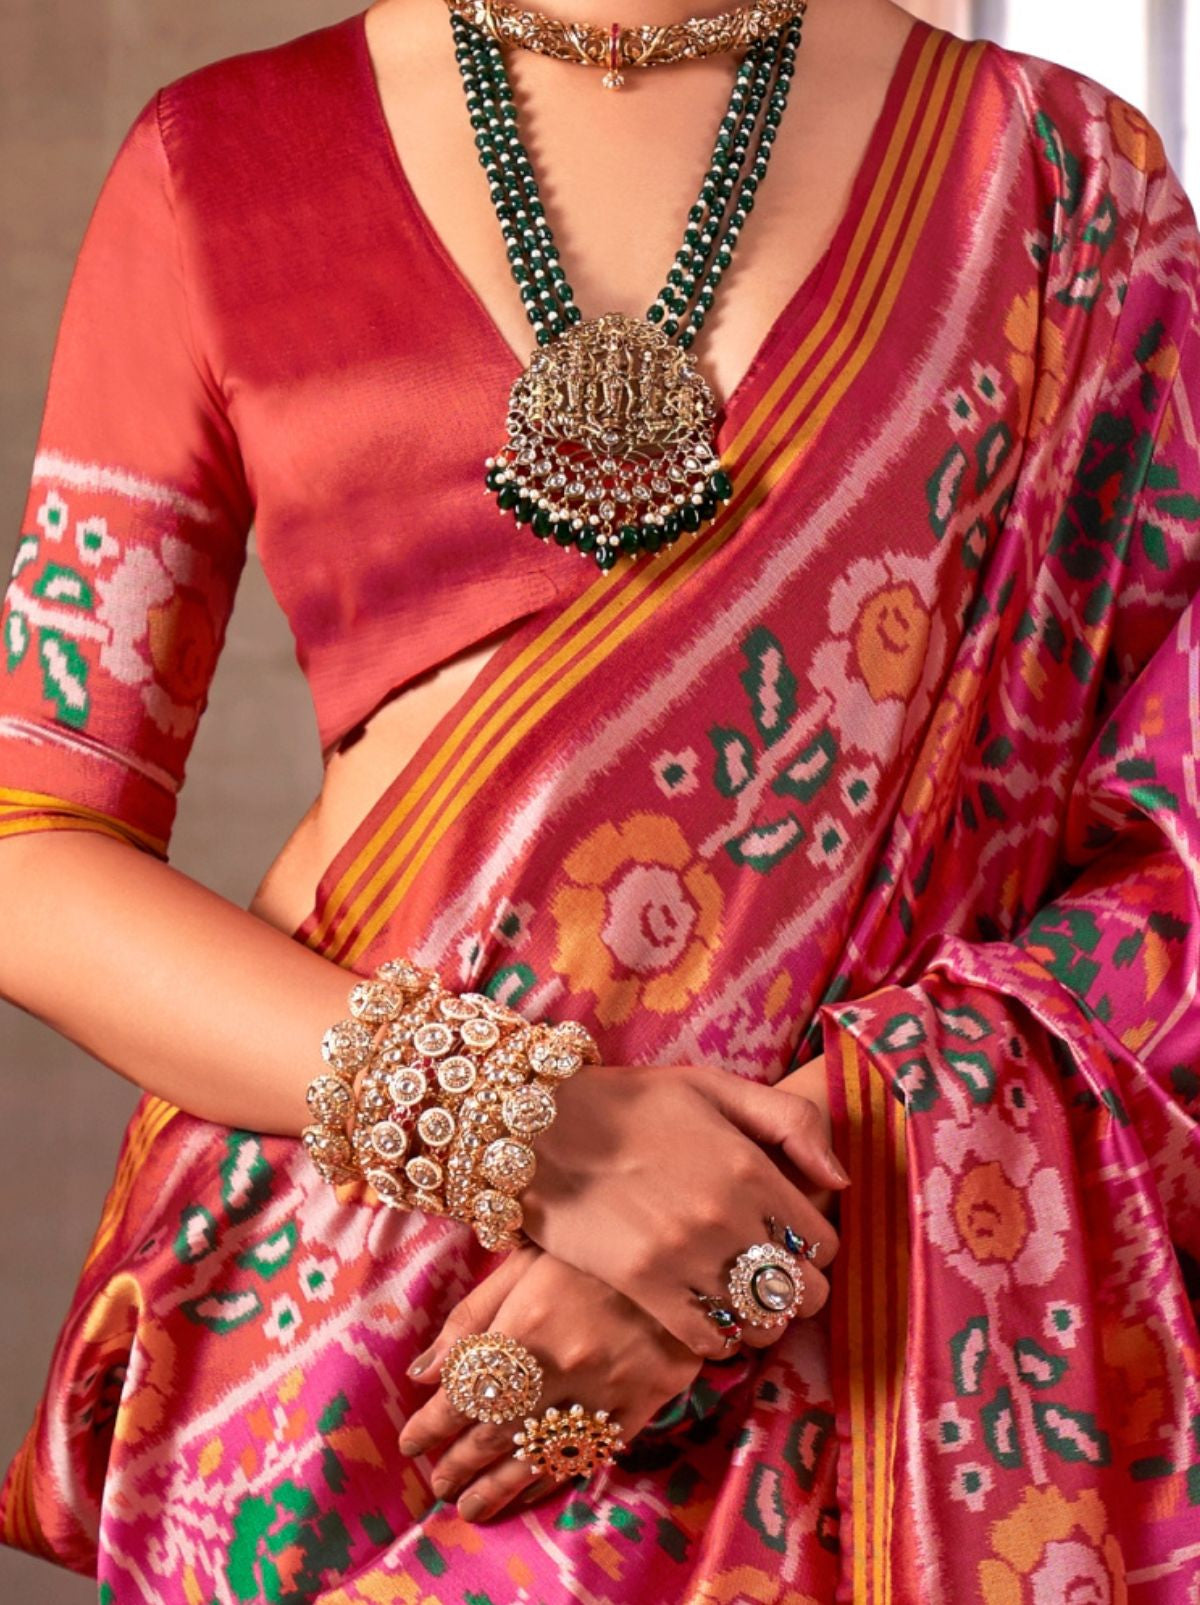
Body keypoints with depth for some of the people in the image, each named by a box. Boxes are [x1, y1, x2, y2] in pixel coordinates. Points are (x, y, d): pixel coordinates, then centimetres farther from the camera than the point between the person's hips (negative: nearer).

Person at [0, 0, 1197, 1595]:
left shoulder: (1063, 172, 0)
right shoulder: (222, 165, -1)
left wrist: (754, 1238, -16)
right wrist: (526, 1133, -17)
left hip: (888, 1345, 0)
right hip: (335, 1326, 1)